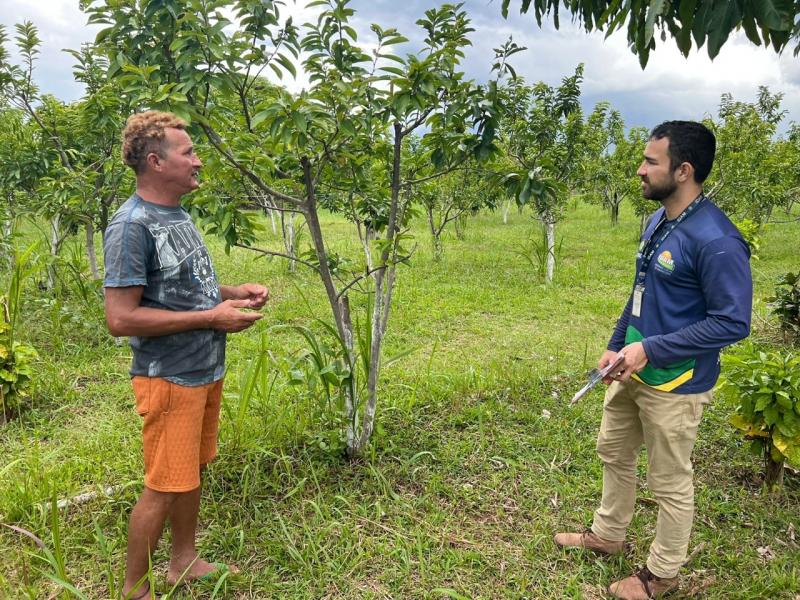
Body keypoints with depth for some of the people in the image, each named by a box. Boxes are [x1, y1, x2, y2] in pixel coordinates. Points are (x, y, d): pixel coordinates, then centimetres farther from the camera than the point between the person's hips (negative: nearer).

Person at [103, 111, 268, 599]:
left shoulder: (178, 214, 9)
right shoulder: (132, 225, -18)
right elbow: (121, 318, -23)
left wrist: (233, 292, 2)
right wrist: (212, 317, -21)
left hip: (207, 371, 8)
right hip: (170, 378, -8)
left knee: (193, 472, 19)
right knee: (164, 486, 3)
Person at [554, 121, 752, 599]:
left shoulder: (715, 240, -24)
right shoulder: (657, 222, 4)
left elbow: (733, 322, -23)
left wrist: (651, 349, -25)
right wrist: (617, 345, 13)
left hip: (674, 384, -9)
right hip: (633, 370, 9)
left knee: (670, 482, 9)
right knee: (614, 451, 23)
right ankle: (608, 535, 45)